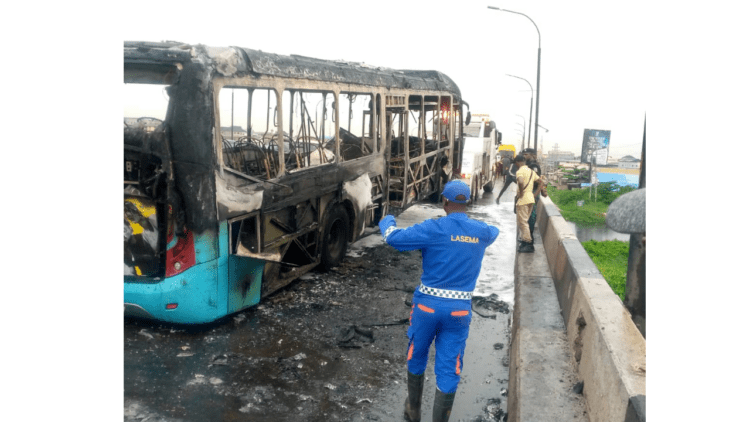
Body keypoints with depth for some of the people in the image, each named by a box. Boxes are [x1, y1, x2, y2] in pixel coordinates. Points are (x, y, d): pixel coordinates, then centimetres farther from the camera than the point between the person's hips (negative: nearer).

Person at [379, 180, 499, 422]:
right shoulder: (482, 232, 0)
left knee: (416, 359, 21)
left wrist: (387, 221, 9)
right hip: (460, 309, 1)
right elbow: (494, 231, 25)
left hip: (428, 304, -1)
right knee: (449, 370, 8)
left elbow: (392, 238, -12)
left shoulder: (433, 228, -13)